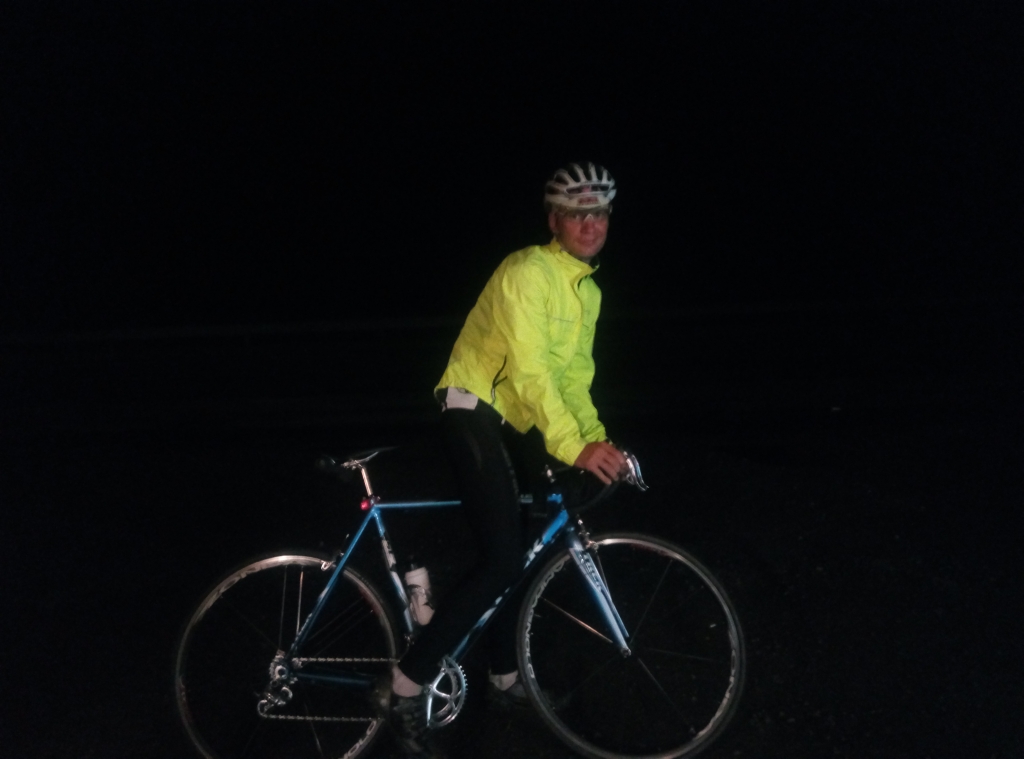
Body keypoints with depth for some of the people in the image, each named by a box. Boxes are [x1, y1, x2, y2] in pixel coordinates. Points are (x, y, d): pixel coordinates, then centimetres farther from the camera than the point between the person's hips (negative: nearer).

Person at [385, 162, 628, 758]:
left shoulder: (588, 291, 12)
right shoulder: (527, 273, -17)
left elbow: (575, 374, 13)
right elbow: (528, 371, -26)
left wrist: (597, 439, -2)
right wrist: (573, 447, -32)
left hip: (505, 424, 9)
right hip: (472, 412, -9)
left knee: (517, 552, 16)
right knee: (504, 560, -18)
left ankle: (506, 677, 34)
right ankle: (411, 682, -11)